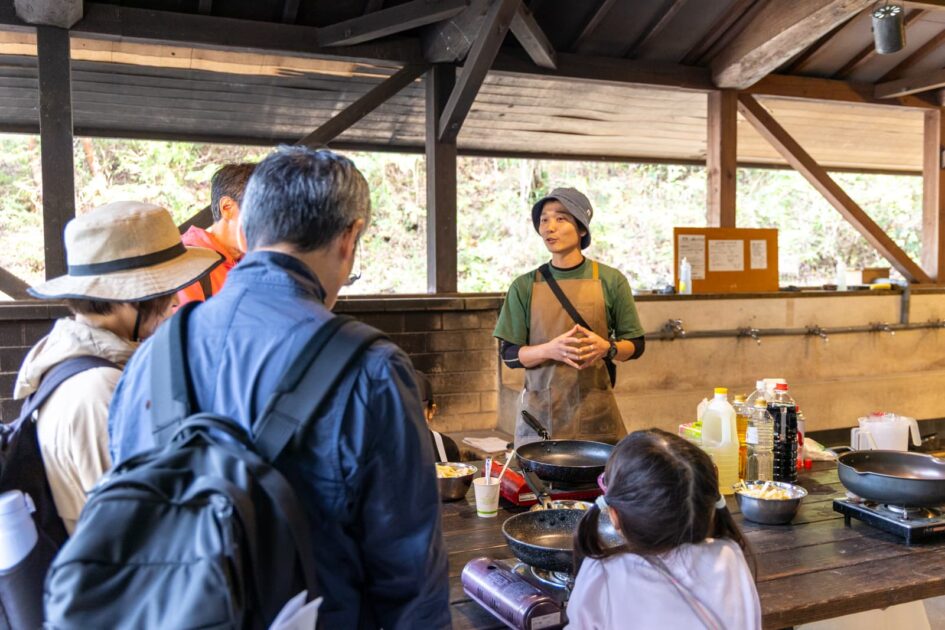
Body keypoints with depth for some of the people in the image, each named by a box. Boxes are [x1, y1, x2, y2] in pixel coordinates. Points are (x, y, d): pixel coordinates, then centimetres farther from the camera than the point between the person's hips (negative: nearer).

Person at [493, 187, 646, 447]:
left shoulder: (610, 280, 1)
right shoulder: (525, 286, 2)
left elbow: (635, 345, 6)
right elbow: (509, 353, 1)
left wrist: (607, 348, -15)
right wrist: (550, 350, -17)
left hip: (595, 413, 0)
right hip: (540, 413, 0)